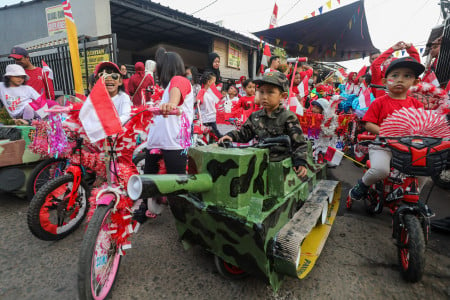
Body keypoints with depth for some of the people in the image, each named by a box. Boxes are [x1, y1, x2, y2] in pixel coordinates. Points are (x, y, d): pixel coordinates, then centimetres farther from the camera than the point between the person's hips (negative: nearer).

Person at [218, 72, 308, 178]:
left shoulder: (288, 118, -4)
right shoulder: (255, 116, 12)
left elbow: (299, 143, -4)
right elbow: (244, 133, 21)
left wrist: (300, 162, -16)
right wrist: (231, 135, 2)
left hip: (280, 162, -4)